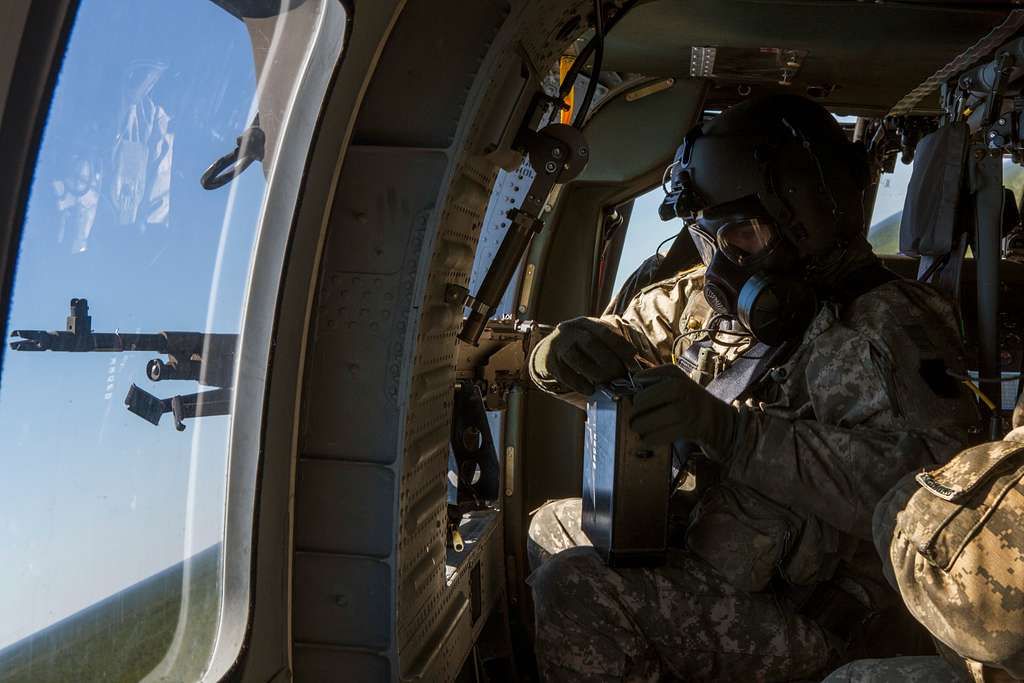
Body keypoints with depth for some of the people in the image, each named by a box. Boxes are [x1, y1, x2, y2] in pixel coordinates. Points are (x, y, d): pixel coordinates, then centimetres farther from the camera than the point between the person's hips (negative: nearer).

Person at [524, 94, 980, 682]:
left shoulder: (887, 325, -18)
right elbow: (625, 341, 12)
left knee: (573, 593, -22)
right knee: (552, 526, 16)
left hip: (810, 613, -8)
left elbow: (918, 480, -31)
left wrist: (728, 428, -37)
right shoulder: (700, 298, 4)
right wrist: (565, 353, -14)